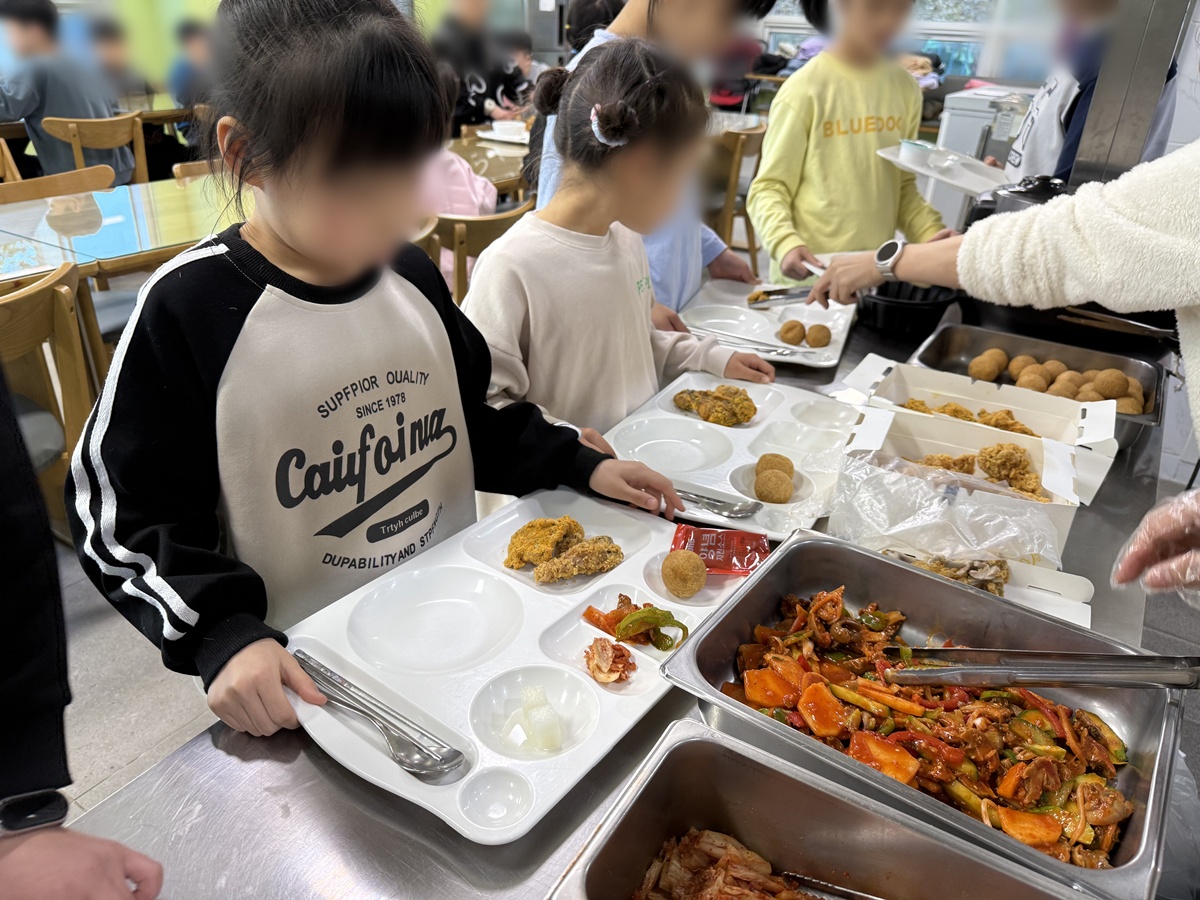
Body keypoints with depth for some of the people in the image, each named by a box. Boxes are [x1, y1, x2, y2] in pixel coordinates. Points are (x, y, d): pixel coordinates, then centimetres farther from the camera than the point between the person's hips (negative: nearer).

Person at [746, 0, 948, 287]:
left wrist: (931, 233, -4)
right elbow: (769, 188, -9)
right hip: (810, 275, -4)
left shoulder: (905, 88, 6)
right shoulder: (804, 90, -11)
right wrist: (785, 244, -26)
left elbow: (903, 185, 13)